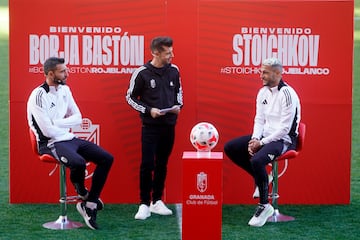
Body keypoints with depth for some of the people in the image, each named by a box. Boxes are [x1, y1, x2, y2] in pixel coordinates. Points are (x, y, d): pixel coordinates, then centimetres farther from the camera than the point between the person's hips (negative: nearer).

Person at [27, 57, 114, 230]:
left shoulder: (64, 89, 8)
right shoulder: (38, 96, -17)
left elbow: (78, 118, 8)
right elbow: (48, 130, -21)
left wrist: (57, 123, -11)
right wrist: (67, 125, -3)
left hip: (69, 138, 8)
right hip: (50, 143, -8)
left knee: (107, 159, -3)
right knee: (79, 162, -35)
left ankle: (89, 204, 0)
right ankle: (82, 194, 0)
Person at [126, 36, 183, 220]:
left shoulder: (173, 71, 3)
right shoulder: (142, 73, -10)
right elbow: (130, 97, -2)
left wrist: (178, 105, 0)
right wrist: (148, 110, -13)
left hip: (169, 125, 4)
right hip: (150, 127, -4)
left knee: (162, 165, 10)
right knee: (147, 165, -5)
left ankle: (157, 201, 19)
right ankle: (144, 204, 3)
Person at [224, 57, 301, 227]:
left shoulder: (287, 94, -18)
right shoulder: (263, 92, 8)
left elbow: (285, 128, -20)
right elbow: (259, 119, 12)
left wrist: (262, 143, -19)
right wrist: (254, 139, -7)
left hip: (283, 140, -9)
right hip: (264, 136, 9)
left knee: (257, 160, -34)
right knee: (230, 148, 0)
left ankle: (264, 206, -18)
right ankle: (261, 178, 11)